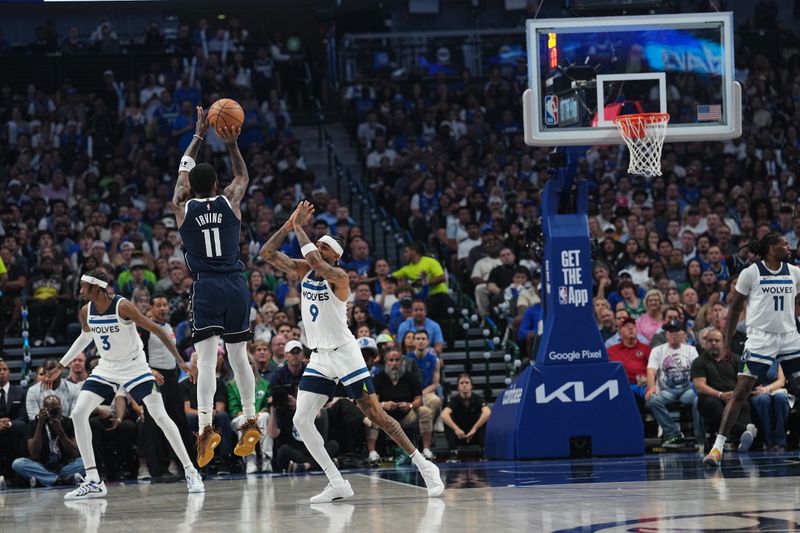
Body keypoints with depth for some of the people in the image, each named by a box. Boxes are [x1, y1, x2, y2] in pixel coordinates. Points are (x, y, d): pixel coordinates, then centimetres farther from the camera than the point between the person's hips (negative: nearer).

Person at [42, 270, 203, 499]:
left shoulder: (122, 306, -23)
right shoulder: (86, 312, -5)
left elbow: (156, 330, -20)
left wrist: (180, 360, -23)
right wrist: (60, 367, 21)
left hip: (134, 367, -5)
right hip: (106, 369, 5)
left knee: (160, 416, -11)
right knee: (78, 413, -11)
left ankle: (191, 472, 2)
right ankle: (93, 482, -8)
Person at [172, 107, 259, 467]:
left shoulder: (183, 207, 2)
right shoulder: (230, 202, 3)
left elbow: (184, 169, 20)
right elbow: (243, 176, 25)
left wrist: (199, 135, 28)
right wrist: (232, 145, 18)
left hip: (206, 288, -2)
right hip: (236, 286, 2)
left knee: (206, 358, -10)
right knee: (238, 355, 13)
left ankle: (205, 425, -23)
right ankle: (250, 422, 13)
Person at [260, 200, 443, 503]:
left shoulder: (338, 276, -15)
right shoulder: (304, 271, 5)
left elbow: (315, 261, -35)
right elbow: (267, 253, 0)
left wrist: (299, 228, -23)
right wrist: (289, 224, -10)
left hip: (344, 354, -6)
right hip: (318, 358, 6)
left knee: (375, 415, -5)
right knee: (301, 420, -9)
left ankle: (423, 466, 8)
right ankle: (337, 485, -5)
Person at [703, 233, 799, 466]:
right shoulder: (751, 273, -4)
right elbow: (734, 309, 0)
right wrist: (726, 343, -3)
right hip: (760, 339, -4)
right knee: (740, 392, -11)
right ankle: (718, 445, -9)